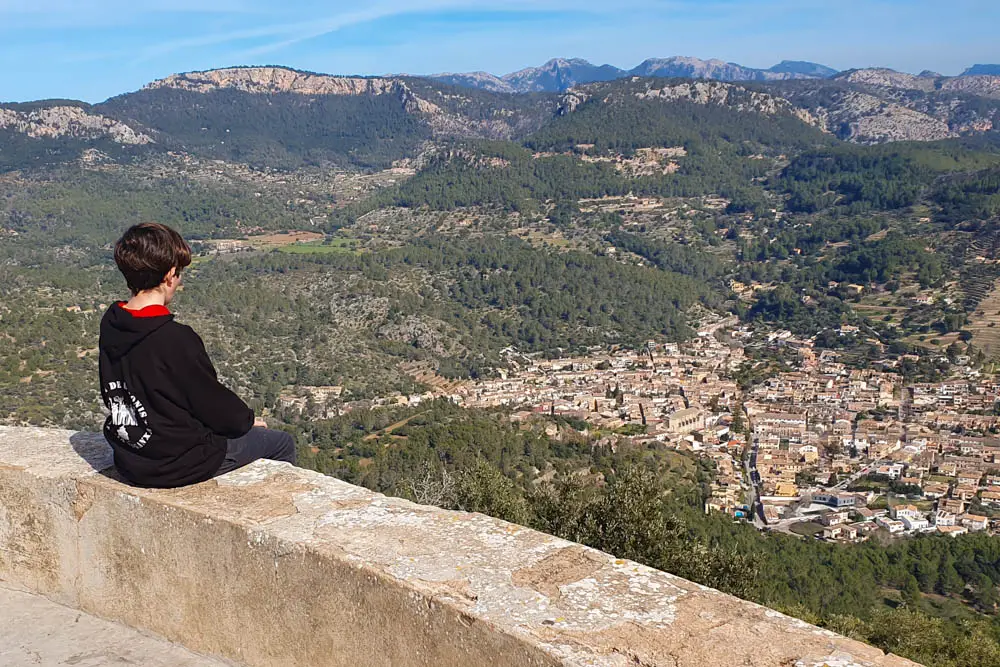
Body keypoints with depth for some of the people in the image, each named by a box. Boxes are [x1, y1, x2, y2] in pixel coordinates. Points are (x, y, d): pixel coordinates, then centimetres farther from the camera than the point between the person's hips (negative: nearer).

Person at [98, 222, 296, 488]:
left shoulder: (110, 325, -5)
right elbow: (214, 404, -17)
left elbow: (111, 396, 9)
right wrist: (248, 419, 5)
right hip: (180, 466, -8)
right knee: (282, 443, 12)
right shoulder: (176, 339, -28)